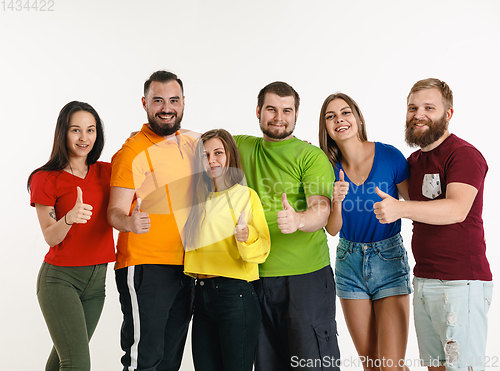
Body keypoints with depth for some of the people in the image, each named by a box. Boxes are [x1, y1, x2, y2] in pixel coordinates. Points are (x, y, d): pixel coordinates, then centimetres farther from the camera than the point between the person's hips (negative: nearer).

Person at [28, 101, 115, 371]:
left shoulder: (106, 172, 5)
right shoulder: (45, 179, -6)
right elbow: (50, 237, -8)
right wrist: (70, 218, -30)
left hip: (96, 278, 4)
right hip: (60, 278, -4)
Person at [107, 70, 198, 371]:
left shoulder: (193, 142, 8)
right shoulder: (132, 152, -11)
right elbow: (115, 211, -14)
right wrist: (129, 222, -35)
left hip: (185, 266, 6)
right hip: (145, 267, -6)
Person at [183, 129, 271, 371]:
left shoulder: (246, 195, -4)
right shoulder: (198, 197, 14)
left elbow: (262, 247, -8)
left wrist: (246, 237, -28)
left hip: (235, 295, -5)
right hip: (202, 294, 6)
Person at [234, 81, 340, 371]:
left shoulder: (311, 157, -4)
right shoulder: (241, 147, 11)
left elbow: (321, 210, -16)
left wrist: (298, 219, -38)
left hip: (306, 277, -4)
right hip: (257, 276, 4)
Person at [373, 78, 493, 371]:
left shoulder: (464, 154, -10)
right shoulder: (414, 161, 16)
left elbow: (457, 209, -25)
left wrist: (400, 209, -40)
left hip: (462, 284, -8)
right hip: (423, 281, 8)